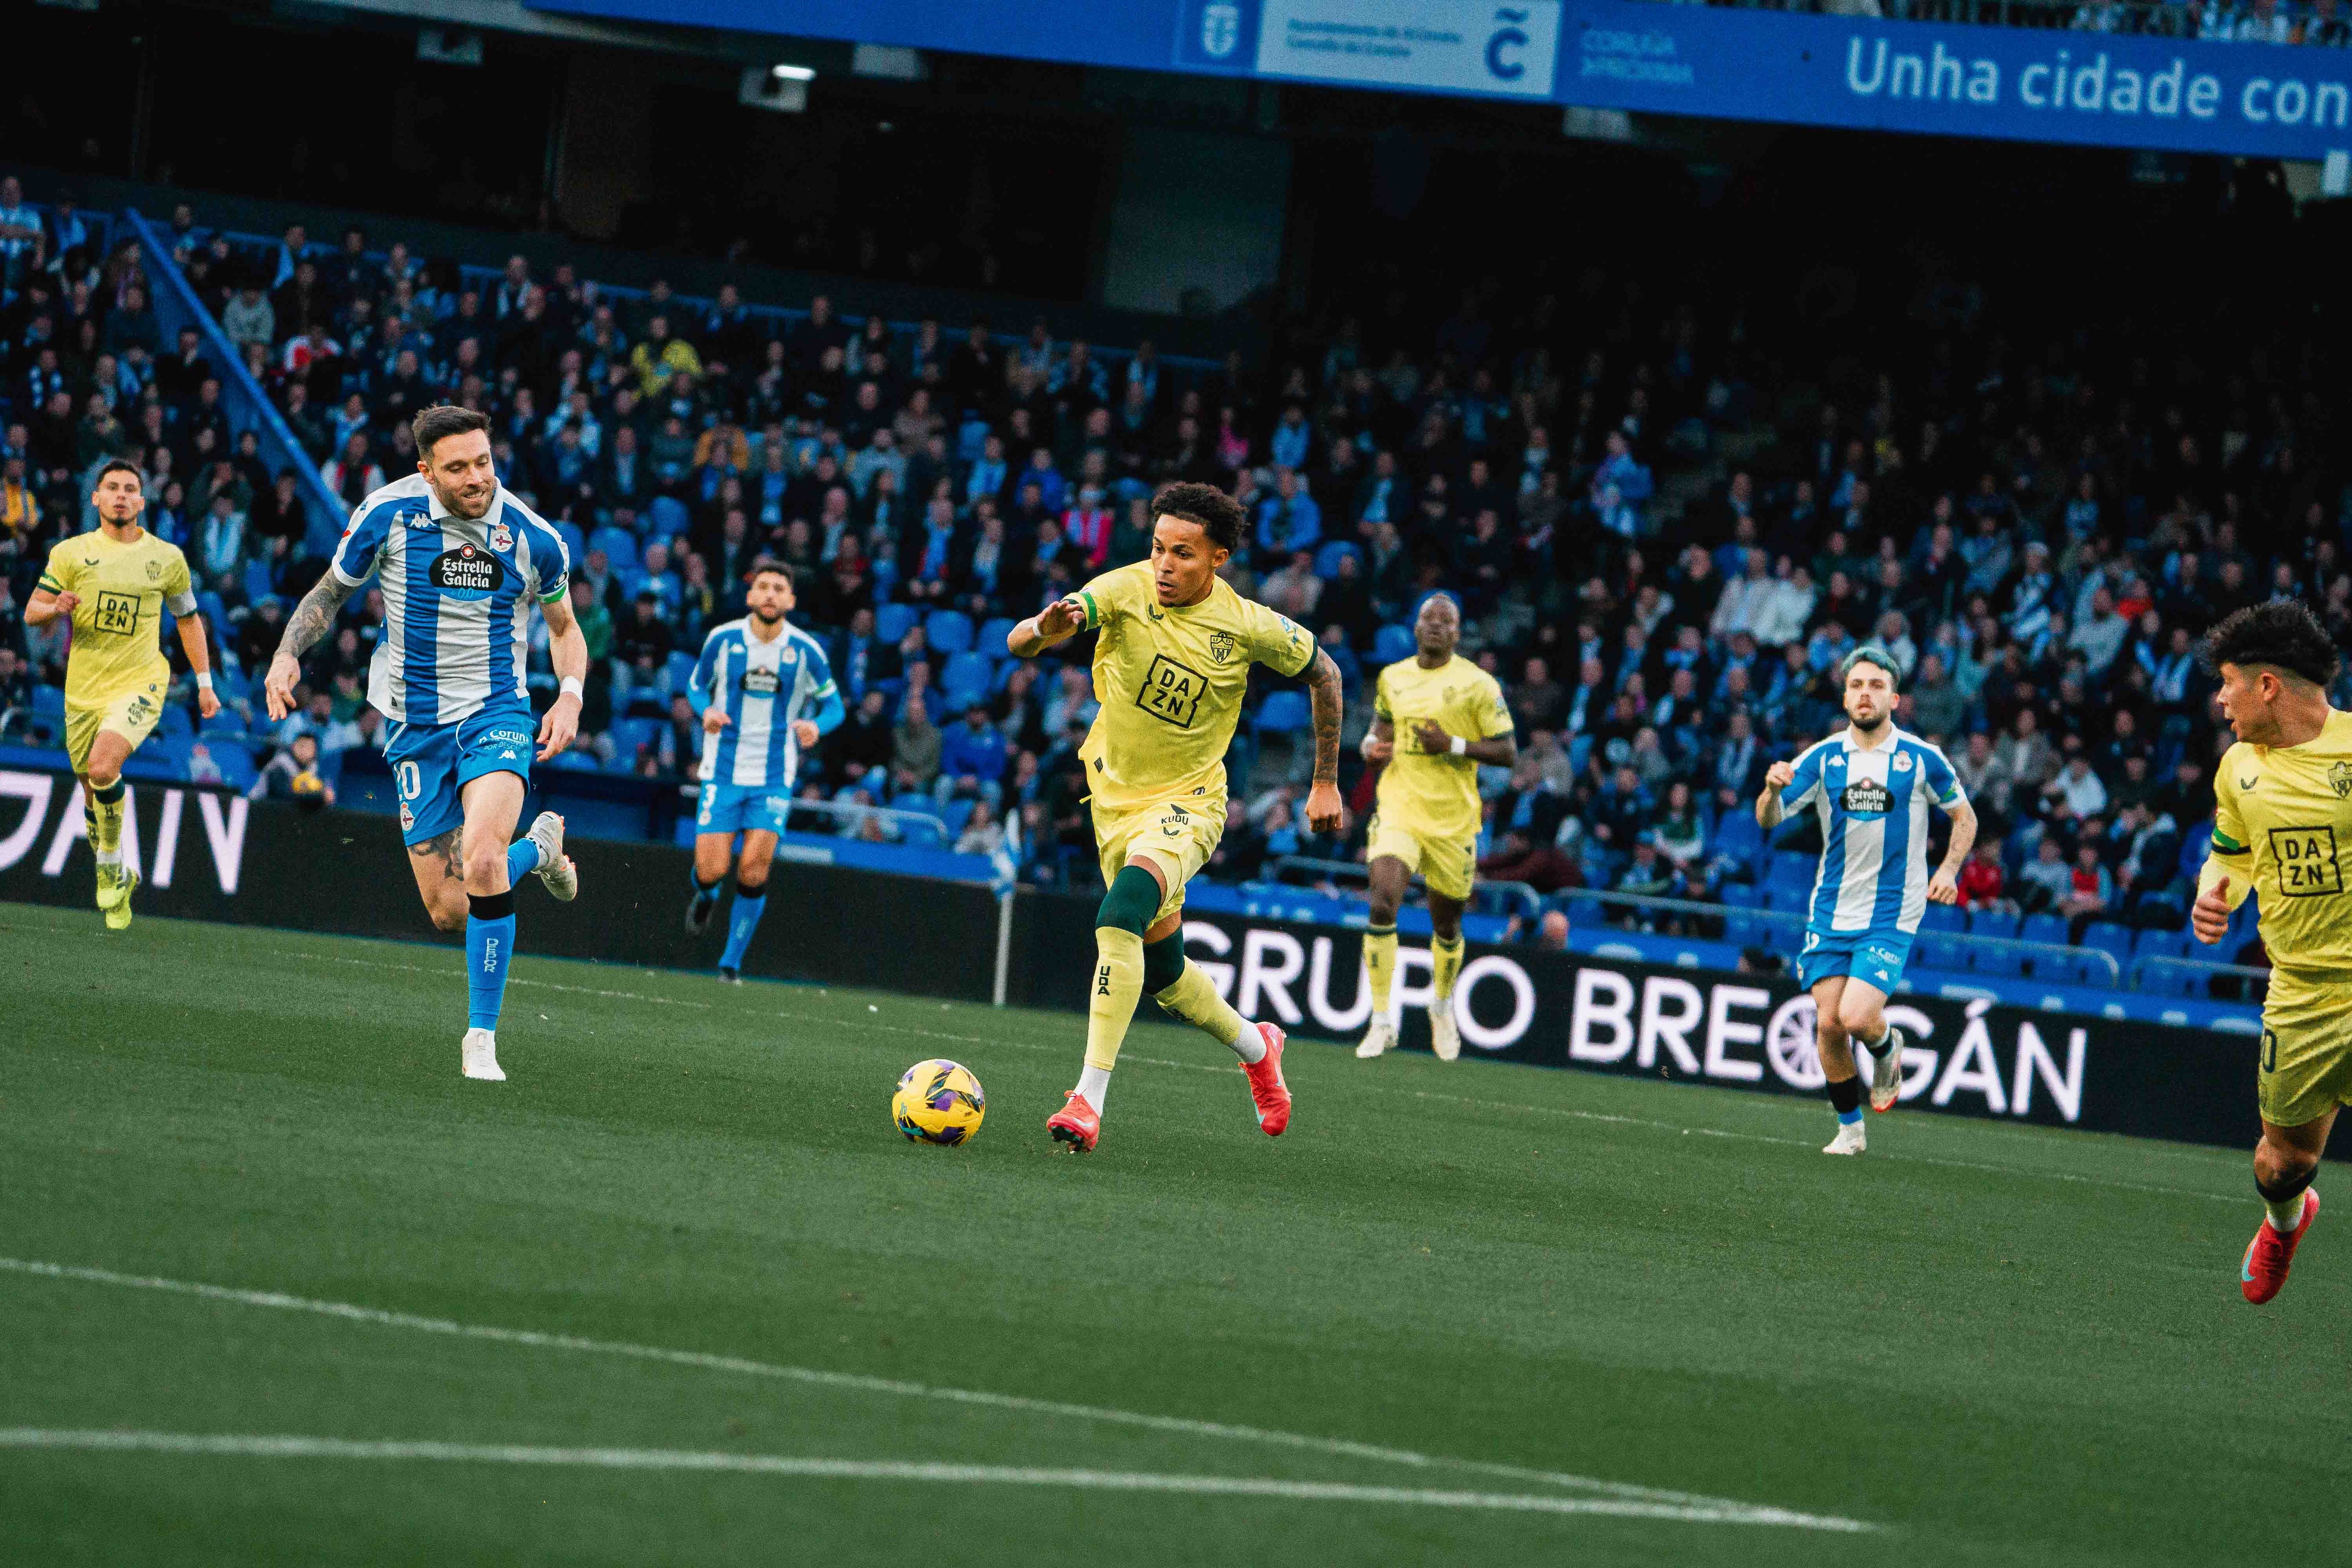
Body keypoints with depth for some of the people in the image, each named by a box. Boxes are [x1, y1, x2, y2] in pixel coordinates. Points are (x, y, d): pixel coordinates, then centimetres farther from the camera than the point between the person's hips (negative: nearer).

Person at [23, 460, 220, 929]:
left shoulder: (167, 558, 3)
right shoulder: (71, 553, 2)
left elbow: (189, 619, 15)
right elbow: (31, 613, 1)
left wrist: (204, 683, 12)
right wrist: (56, 607, -23)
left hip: (140, 684, -2)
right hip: (84, 690, 2)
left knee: (102, 765, -27)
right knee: (94, 794, 9)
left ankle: (113, 865, -9)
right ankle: (112, 878, 32)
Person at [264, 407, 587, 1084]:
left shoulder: (533, 538, -7)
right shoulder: (388, 515, -10)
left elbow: (564, 626, 12)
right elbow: (329, 593, 6)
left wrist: (570, 696, -6)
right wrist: (287, 655, -11)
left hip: (495, 712, -2)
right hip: (415, 723, 2)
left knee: (481, 859, -29)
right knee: (448, 909, 0)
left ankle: (481, 1036, -16)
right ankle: (538, 846, 35)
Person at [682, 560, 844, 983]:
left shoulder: (806, 651, -5)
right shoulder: (723, 639, -4)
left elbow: (833, 704, 7)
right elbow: (697, 685, 12)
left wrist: (816, 725, -16)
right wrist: (706, 710, -11)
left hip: (774, 777, 0)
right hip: (723, 772, 0)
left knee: (754, 870, -13)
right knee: (711, 870, -8)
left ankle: (731, 963, 3)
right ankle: (705, 895, 32)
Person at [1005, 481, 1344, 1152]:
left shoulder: (1247, 626, -14)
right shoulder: (1124, 590, -15)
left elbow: (1323, 673, 6)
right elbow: (1017, 644, -26)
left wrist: (1327, 783, 9)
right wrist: (1046, 629, -50)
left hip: (1187, 800, -4)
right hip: (1115, 795, 4)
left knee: (1121, 917, -30)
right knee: (1160, 967, 14)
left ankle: (1089, 1098, -33)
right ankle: (1254, 1046, 43)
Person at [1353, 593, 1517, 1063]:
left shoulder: (1477, 684, -5)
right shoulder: (1392, 679, 8)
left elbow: (1508, 753, -5)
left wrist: (1454, 745, -18)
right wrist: (1373, 748, 1)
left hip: (1453, 821, -1)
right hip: (1398, 809, 1)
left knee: (1447, 926, 12)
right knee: (1383, 904, -20)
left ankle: (1442, 1006, 42)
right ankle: (1381, 1020, -15)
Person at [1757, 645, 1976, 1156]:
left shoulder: (1921, 758, -4)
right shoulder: (1823, 758, 0)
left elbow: (1964, 815, 10)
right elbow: (1768, 819, -4)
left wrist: (1950, 869, -7)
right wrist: (1773, 791, -27)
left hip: (1891, 916, -3)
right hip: (1831, 912, 3)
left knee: (1857, 1017, -18)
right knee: (1829, 1022, -2)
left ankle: (1887, 1048, 18)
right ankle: (1849, 1128, 16)